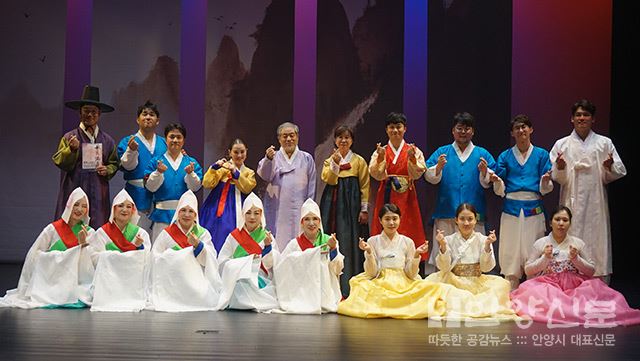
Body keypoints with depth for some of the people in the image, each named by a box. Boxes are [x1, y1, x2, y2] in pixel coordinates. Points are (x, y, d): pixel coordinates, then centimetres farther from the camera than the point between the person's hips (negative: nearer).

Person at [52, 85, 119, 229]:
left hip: (98, 194, 2)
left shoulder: (107, 141, 13)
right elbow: (60, 162, -3)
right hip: (74, 192, -2)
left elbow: (114, 163, 17)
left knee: (97, 228, -4)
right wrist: (71, 149, -19)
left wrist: (107, 170, -3)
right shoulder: (69, 137, 5)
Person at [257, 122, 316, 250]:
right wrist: (268, 159, -31)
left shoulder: (306, 158, 10)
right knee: (277, 244, -3)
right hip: (277, 211, 0)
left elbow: (311, 187, 10)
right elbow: (265, 176, -12)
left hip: (299, 209, 0)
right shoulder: (273, 157, 7)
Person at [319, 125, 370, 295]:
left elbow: (365, 186, 2)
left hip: (352, 204, -2)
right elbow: (328, 179, -5)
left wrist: (364, 209, -4)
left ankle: (350, 286, 1)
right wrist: (335, 163, -17)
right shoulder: (329, 160, 13)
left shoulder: (359, 161, 6)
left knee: (351, 242, -5)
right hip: (333, 204, 2)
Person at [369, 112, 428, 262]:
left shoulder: (414, 151, 7)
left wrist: (412, 158, -25)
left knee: (408, 232, -4)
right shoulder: (380, 151, 8)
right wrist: (381, 158, -24)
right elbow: (377, 175, -8)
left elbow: (417, 174, -8)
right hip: (386, 198, 0)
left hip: (406, 198, 0)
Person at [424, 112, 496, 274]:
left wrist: (484, 171, -17)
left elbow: (488, 183, 3)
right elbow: (430, 177, 1)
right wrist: (438, 167, -19)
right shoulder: (442, 152, 12)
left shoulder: (482, 154, 12)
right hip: (446, 212, 0)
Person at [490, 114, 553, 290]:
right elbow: (500, 190, 8)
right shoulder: (505, 156, 10)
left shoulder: (541, 154, 8)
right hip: (511, 209, 1)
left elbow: (545, 189, 4)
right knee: (510, 256, 0)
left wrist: (546, 181, -18)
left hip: (534, 209, -1)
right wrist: (496, 181, -13)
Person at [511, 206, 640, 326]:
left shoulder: (579, 244, 9)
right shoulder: (540, 244, 6)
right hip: (547, 285, 0)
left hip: (574, 285, 0)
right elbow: (528, 271, 6)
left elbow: (591, 271, 8)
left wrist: (576, 259, -9)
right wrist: (545, 258, -9)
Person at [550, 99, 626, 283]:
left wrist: (610, 168, -14)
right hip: (572, 203, 0)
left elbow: (619, 172, 6)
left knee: (598, 244, -2)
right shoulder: (562, 144, 10)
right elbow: (557, 179, 6)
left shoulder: (604, 143, 8)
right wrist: (559, 168, -15)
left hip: (596, 203, 0)